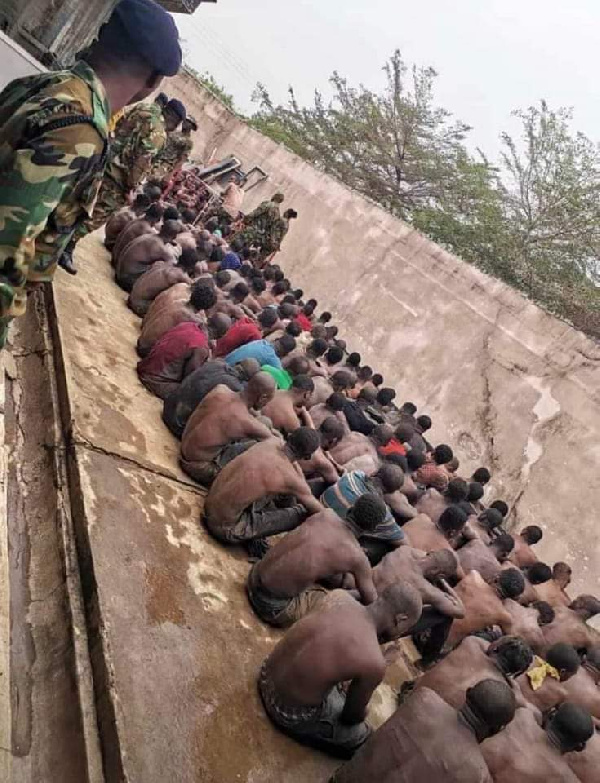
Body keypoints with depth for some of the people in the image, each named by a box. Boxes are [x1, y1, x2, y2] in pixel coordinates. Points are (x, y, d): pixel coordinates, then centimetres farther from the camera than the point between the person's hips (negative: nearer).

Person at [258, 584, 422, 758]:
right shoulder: (374, 662, -27)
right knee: (364, 738, 17)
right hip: (293, 715, -6)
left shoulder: (341, 597, -10)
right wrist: (363, 711, 15)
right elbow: (352, 715, -7)